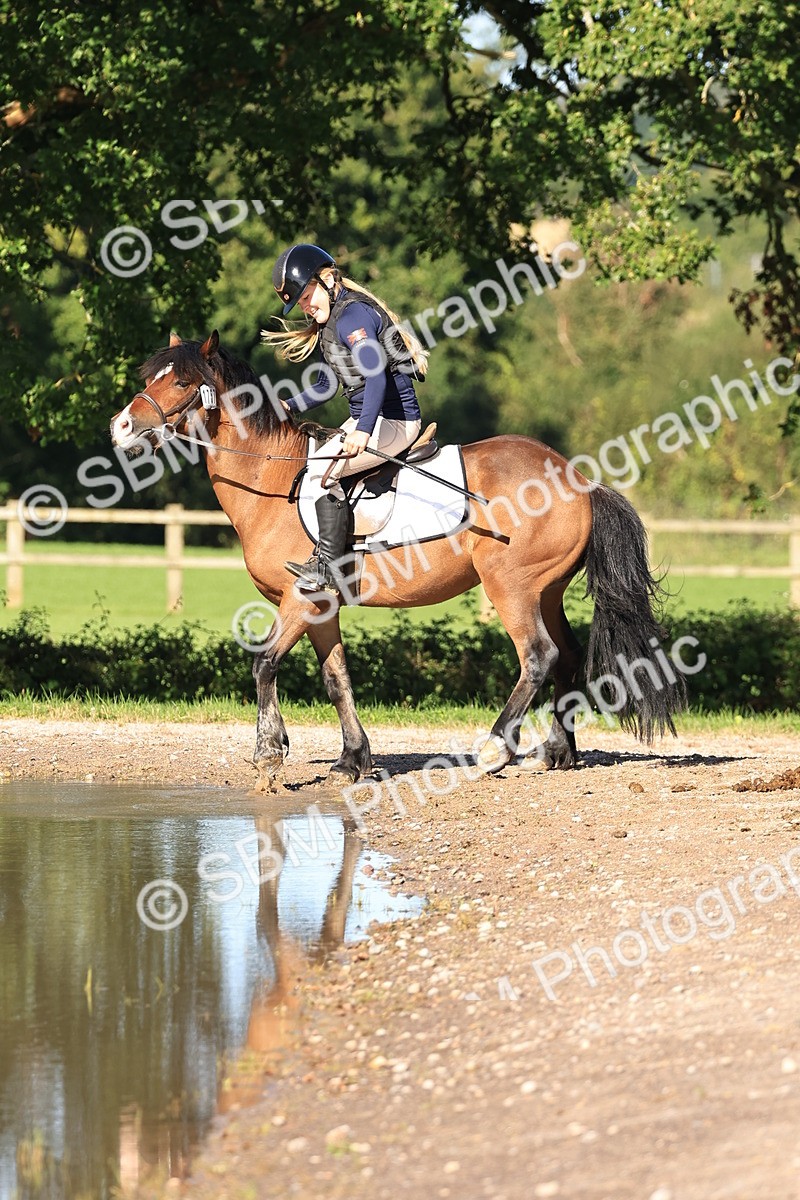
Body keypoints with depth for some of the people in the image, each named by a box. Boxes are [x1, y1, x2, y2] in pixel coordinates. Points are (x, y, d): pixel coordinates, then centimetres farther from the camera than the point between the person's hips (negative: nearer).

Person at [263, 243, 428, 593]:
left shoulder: (353, 316, -17)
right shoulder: (327, 323, 15)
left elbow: (376, 374, -30)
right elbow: (325, 387, 26)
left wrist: (364, 431, -41)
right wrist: (288, 407, 10)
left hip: (394, 419, -11)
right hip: (364, 420, 11)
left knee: (321, 467, -24)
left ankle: (330, 566, -21)